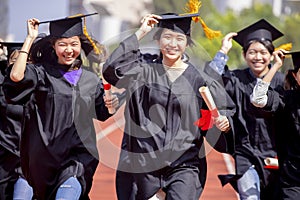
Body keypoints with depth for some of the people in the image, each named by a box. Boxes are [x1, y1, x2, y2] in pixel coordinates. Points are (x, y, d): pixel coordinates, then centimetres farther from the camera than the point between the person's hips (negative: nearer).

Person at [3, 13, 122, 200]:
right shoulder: (42, 73, 0)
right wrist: (30, 39, -14)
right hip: (48, 153, 0)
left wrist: (112, 104, -4)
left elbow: (101, 114, 19)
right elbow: (16, 77, -20)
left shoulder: (91, 79, 10)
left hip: (81, 152, 0)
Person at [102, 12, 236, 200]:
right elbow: (112, 69, -14)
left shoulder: (198, 79, 1)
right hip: (143, 162, 2)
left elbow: (225, 109, 9)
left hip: (184, 164, -2)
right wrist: (140, 33, -11)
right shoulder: (145, 68, 3)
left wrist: (223, 122, -14)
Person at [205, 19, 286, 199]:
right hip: (245, 154, -2)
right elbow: (210, 81, -15)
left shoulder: (280, 81, 4)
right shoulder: (236, 80, 2)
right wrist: (223, 51, -10)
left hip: (273, 156, 2)